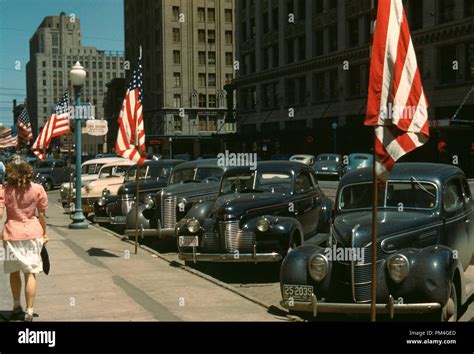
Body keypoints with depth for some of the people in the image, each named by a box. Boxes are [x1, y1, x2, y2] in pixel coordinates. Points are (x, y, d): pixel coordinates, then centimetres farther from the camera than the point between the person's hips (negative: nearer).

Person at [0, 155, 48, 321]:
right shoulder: (37, 189, -5)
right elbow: (41, 214, 1)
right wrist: (44, 233, 11)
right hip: (32, 233, 0)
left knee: (14, 272, 17)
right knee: (30, 273, 3)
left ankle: (17, 307, 29)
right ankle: (29, 312, 0)